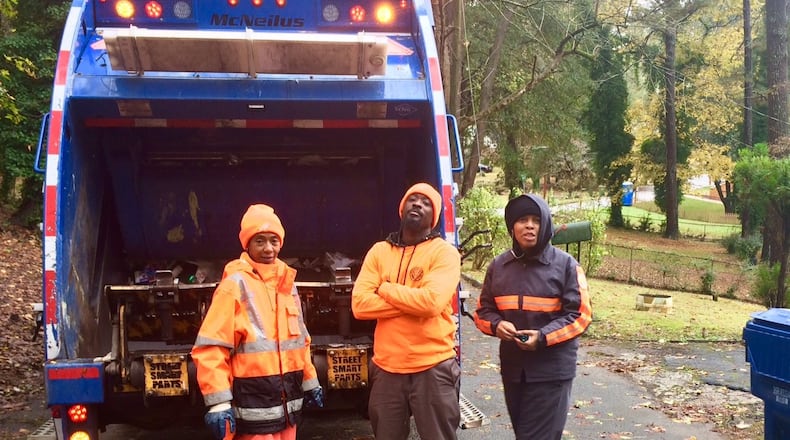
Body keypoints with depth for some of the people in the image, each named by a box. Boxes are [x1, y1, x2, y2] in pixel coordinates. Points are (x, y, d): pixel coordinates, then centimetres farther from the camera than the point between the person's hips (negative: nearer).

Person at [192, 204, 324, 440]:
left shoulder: (287, 283, 13)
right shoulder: (235, 285, -10)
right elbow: (210, 347, -15)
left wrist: (310, 382, 22)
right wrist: (219, 402, -19)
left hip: (288, 400, 7)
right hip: (254, 404, -7)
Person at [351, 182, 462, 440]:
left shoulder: (444, 252, -5)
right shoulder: (379, 251, 6)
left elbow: (432, 301, -22)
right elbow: (360, 304, -5)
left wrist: (384, 288, -8)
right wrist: (413, 301, -13)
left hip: (433, 367, -4)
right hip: (386, 367, 4)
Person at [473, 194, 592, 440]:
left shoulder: (565, 265, -7)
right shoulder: (499, 265, 5)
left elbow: (580, 315, -9)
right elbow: (483, 310, 10)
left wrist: (543, 337, -22)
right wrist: (496, 325, -13)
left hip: (551, 371, -5)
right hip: (512, 368, 5)